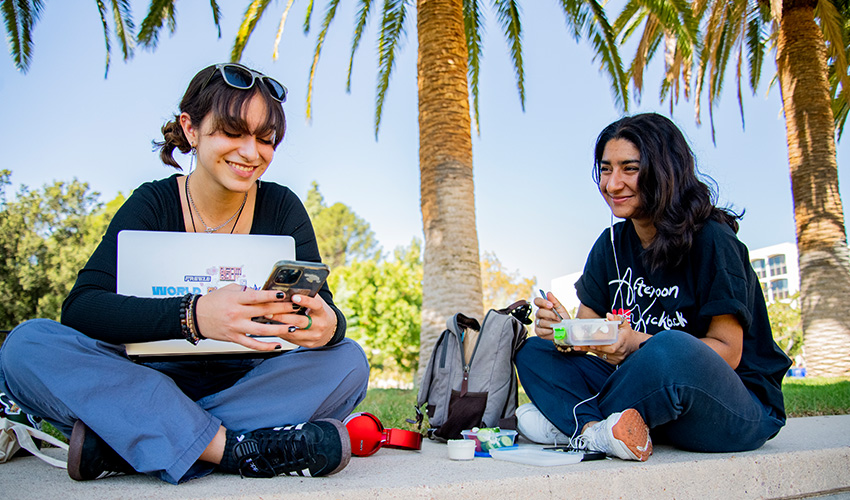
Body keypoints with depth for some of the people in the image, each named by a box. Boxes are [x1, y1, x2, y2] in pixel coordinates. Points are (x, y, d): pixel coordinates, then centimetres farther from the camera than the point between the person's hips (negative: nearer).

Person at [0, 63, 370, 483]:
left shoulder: (282, 208, 0)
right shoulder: (152, 204, -5)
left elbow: (322, 306, -9)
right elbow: (79, 309, -19)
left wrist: (327, 326, -36)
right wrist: (193, 316, -39)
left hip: (246, 387, 2)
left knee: (348, 361, -26)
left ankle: (118, 443, -27)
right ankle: (237, 449, -32)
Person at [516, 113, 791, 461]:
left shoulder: (712, 240, -13)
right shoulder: (611, 244, 6)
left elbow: (728, 351, -16)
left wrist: (638, 344, -31)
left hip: (739, 412, -5)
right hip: (650, 390, 6)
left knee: (670, 349, -39)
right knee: (533, 351, -5)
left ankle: (571, 421, -16)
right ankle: (597, 431, -28)